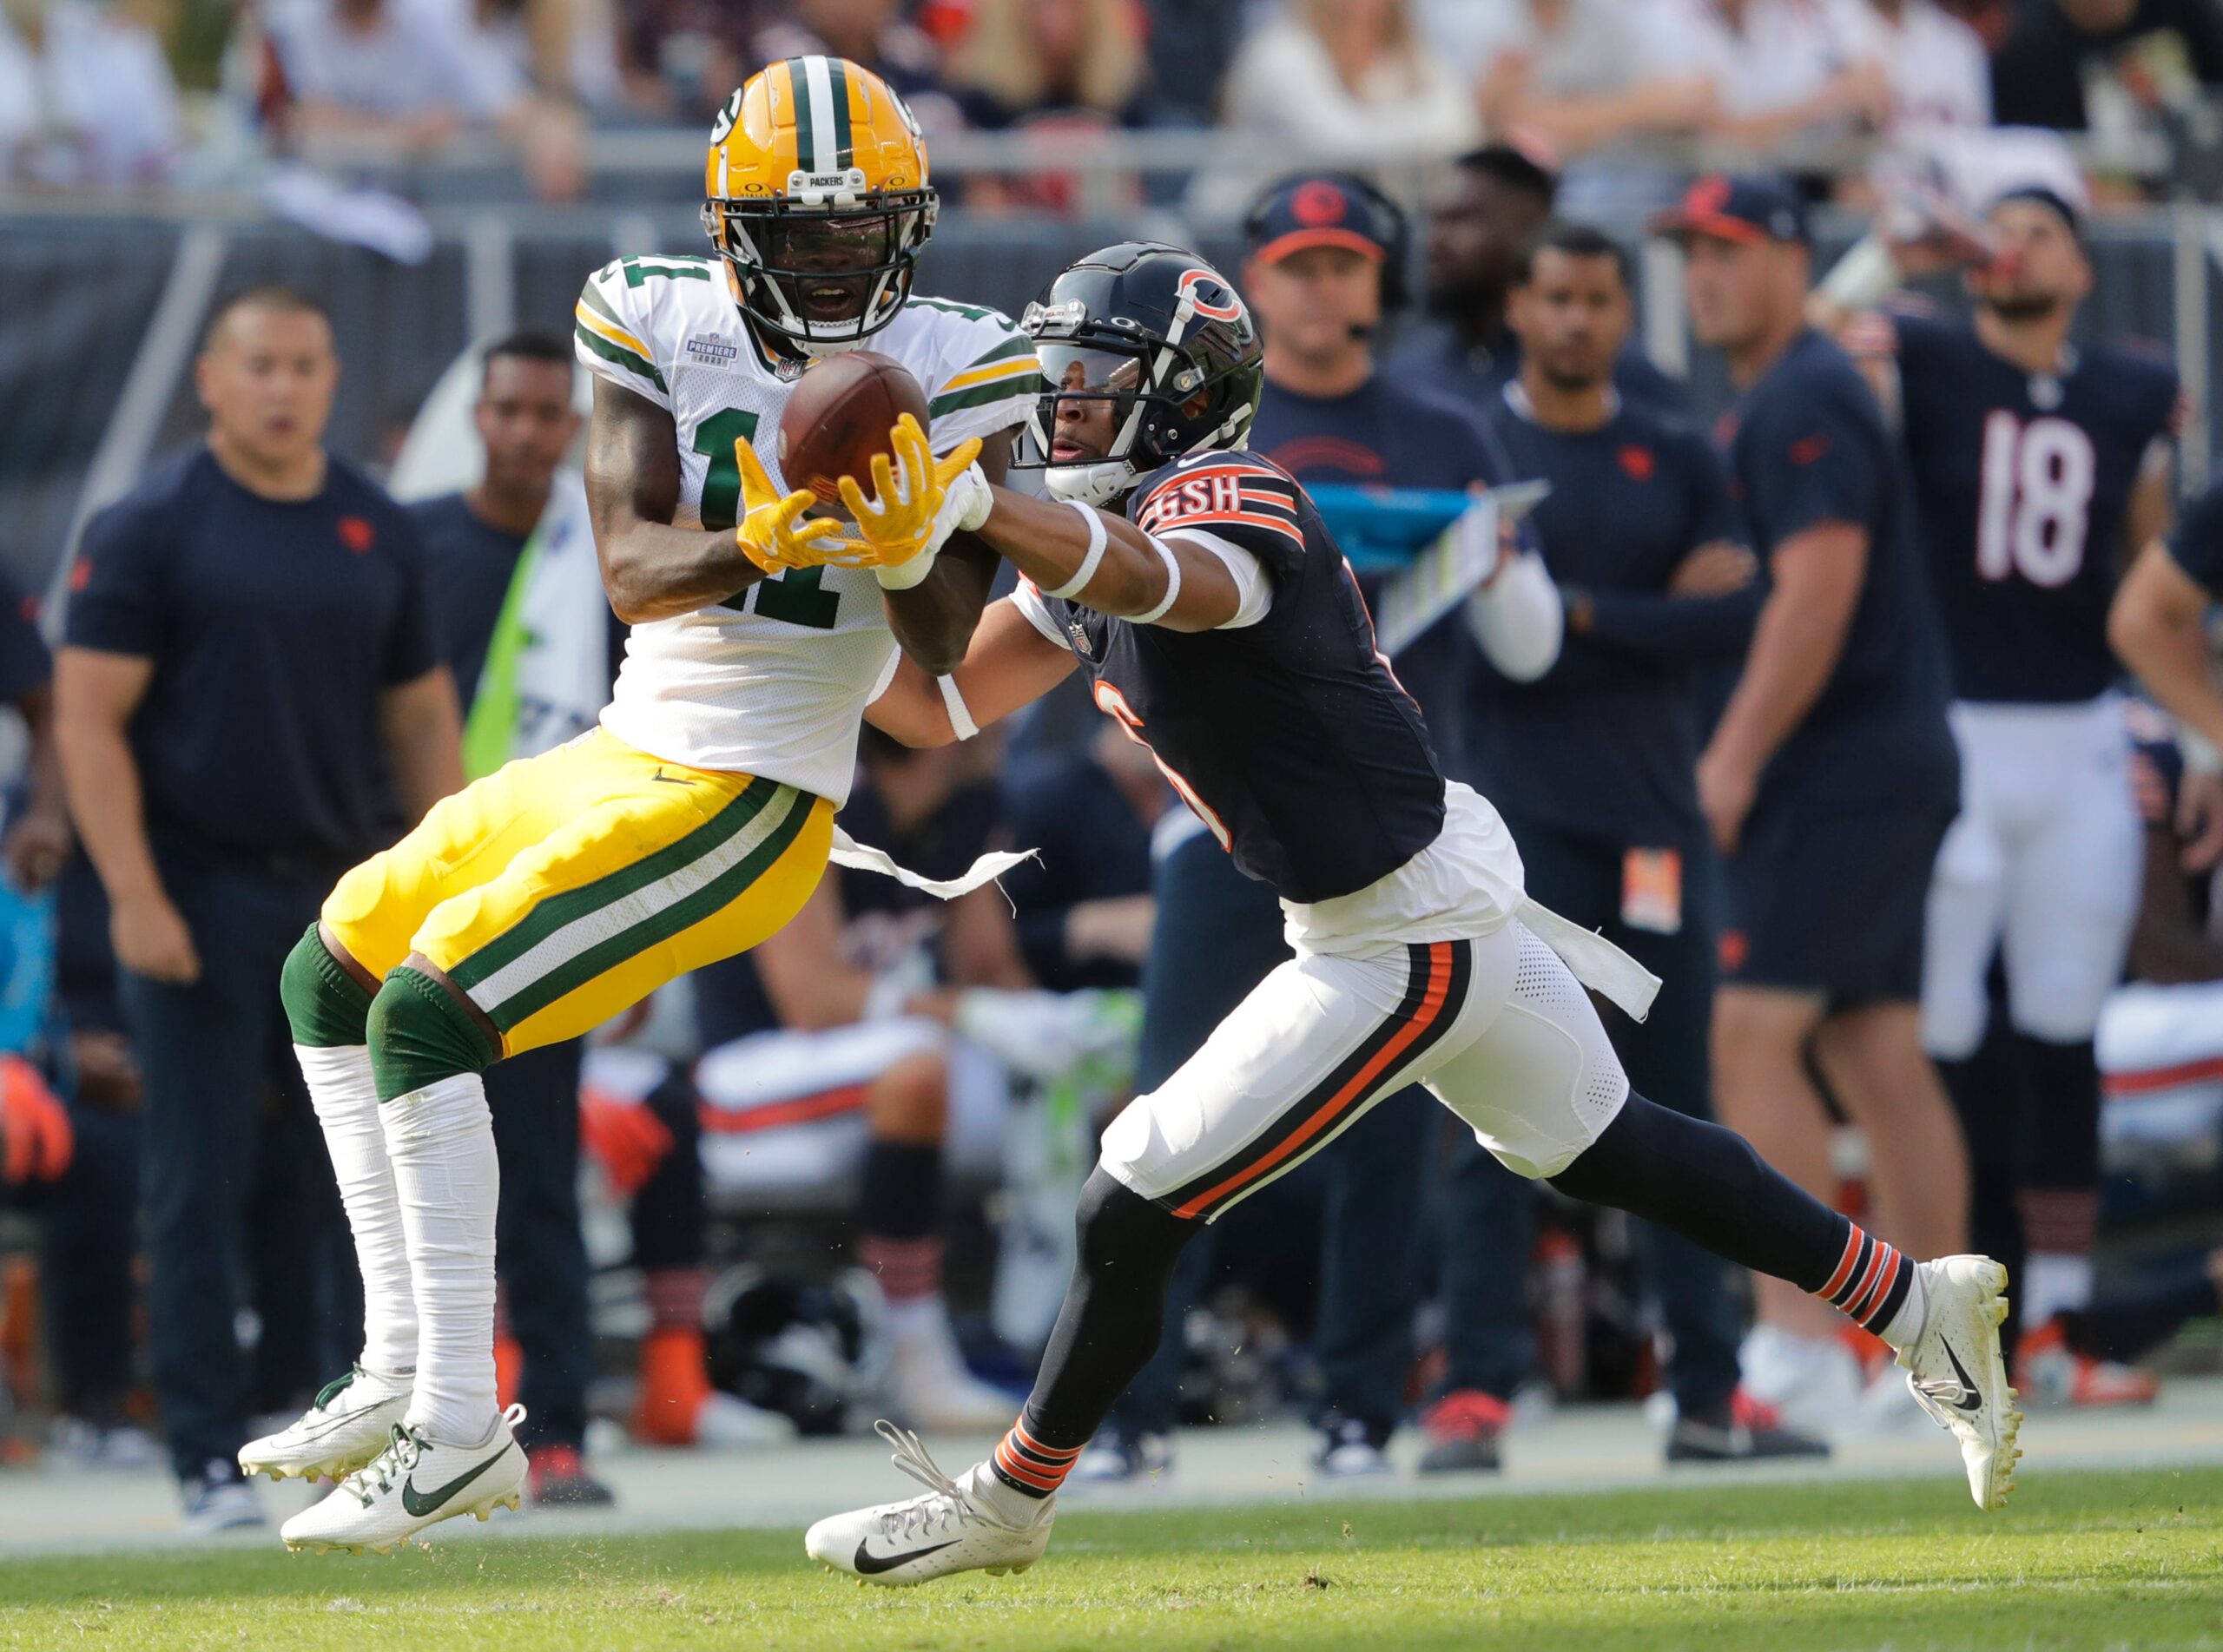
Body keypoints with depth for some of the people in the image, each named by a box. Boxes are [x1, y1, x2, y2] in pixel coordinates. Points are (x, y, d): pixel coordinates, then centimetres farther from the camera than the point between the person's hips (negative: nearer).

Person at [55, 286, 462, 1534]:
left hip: (350, 891, 4)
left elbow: (423, 720, 15)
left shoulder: (379, 531, 11)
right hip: (203, 892, -4)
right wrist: (135, 898, -14)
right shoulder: (151, 528, -2)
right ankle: (213, 1456, 1)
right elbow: (89, 716, -6)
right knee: (202, 1182, -3)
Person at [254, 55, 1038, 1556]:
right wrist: (754, 547, -32)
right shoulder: (656, 325, -1)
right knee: (332, 977, 16)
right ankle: (401, 1376, 19)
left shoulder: (954, 376, -10)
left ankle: (460, 1431, -20)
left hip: (750, 801, -7)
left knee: (428, 1009, -20)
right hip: (630, 753, 7)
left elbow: (942, 650, -13)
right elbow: (632, 568, -12)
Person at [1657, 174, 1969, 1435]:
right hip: (1893, 765, 10)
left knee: (1753, 1035, -14)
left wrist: (1737, 756, -21)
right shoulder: (1760, 408, 21)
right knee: (1883, 1058, 10)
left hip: (1837, 768, -10)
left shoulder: (1800, 403, -11)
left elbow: (1817, 587, -21)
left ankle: (1799, 1351, -20)